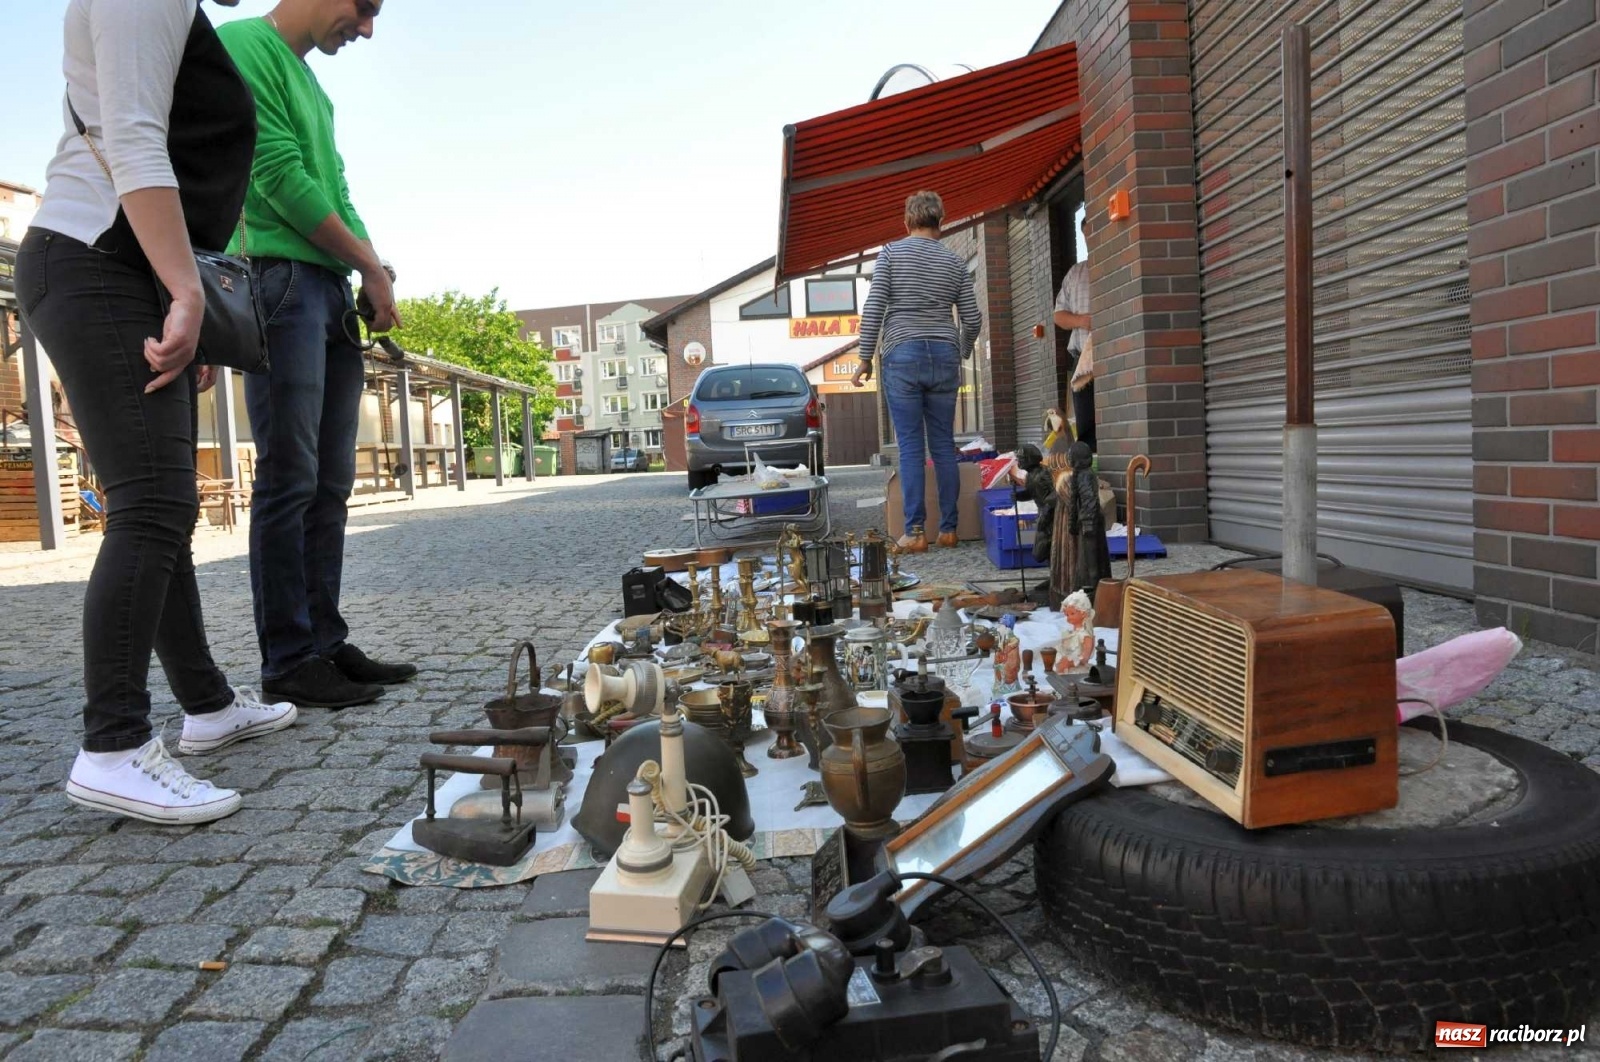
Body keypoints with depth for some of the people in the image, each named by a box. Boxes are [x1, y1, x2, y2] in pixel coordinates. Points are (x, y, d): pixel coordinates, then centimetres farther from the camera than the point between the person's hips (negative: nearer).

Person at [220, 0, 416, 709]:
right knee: (289, 480, -9)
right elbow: (281, 178, -12)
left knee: (330, 484, 7)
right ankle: (289, 661, -4)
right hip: (279, 279, -9)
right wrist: (371, 265, -5)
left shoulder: (313, 86, 24)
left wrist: (374, 278, 6)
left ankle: (326, 642, 13)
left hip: (333, 291, 9)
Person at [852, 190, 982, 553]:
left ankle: (915, 531, -4)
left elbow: (874, 308, -5)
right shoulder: (955, 262, 11)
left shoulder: (890, 253, 3)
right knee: (944, 445, 7)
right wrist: (961, 354, 28)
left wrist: (866, 358, 0)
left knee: (911, 446, -2)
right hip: (944, 357, 3)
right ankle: (948, 529, 10)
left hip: (902, 356, -2)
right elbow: (972, 319, 11)